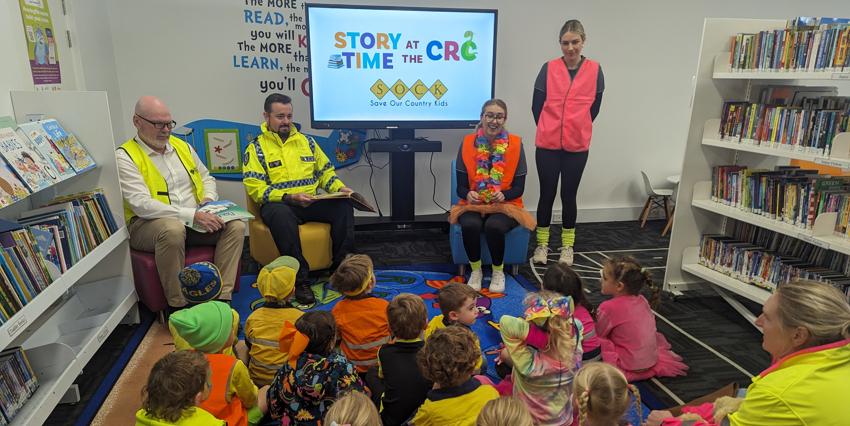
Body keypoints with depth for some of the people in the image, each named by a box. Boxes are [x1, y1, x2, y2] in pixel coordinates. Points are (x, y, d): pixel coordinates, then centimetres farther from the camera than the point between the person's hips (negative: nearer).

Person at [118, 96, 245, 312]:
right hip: (148, 225, -6)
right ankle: (177, 306, -26)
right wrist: (192, 215, -27)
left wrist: (209, 198, 1)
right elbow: (141, 205, -19)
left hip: (194, 221, 6)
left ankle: (222, 297, -21)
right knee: (173, 229, -40)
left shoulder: (182, 146, 15)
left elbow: (206, 177, 26)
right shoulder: (125, 157, -6)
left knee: (236, 225, -19)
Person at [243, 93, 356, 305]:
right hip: (278, 204, -4)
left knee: (343, 206, -22)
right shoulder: (256, 147, 2)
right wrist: (289, 197, -21)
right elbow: (255, 187, -8)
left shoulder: (306, 141, 16)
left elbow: (325, 172, 19)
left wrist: (340, 188, -3)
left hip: (311, 203, 4)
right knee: (281, 214, -39)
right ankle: (300, 279, -31)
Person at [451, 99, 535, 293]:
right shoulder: (468, 143, -2)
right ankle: (476, 270, -5)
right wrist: (468, 194, -25)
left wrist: (503, 195, -24)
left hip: (505, 205, -1)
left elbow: (519, 188, -4)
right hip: (473, 204, 1)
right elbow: (461, 186, -2)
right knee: (470, 225, -32)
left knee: (494, 226, -33)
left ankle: (498, 271, -4)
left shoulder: (515, 144, -4)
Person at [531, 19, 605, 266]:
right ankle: (542, 244, 20)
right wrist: (549, 130, 7)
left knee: (569, 195, 9)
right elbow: (536, 106, 4)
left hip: (577, 146, 1)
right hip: (547, 144, 0)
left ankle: (567, 246, 23)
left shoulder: (594, 70, 1)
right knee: (547, 194, 6)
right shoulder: (549, 69, -1)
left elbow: (594, 108, 8)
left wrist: (578, 131, 10)